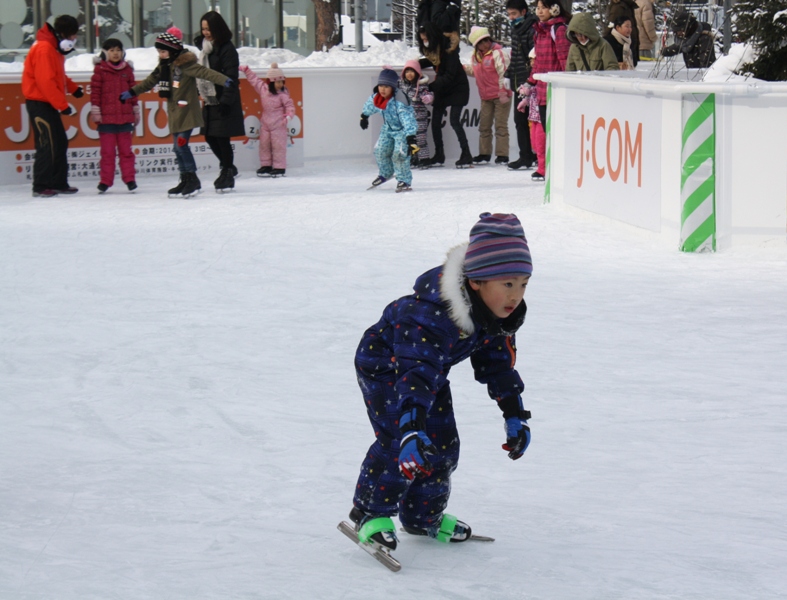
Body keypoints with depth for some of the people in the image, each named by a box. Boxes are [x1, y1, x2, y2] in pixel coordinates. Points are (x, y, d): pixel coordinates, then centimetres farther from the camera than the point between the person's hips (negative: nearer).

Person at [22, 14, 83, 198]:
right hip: (39, 102, -10)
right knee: (47, 146, -12)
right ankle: (40, 187, -9)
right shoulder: (44, 49, -20)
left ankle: (59, 183, 20)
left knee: (60, 143, 13)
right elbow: (46, 82, -24)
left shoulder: (55, 48, 13)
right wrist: (62, 105, -21)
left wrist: (74, 88, 13)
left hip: (48, 103, 10)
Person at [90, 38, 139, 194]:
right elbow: (95, 91, -3)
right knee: (107, 150, 3)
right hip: (106, 117, -2)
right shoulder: (100, 69, -1)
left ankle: (129, 179, 13)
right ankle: (105, 181, 7)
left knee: (125, 150, 8)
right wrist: (95, 111, -7)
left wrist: (136, 110, 14)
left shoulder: (127, 69, 8)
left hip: (125, 116, 3)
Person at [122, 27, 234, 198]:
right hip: (174, 113, 9)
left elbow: (204, 72, -26)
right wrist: (132, 92, 33)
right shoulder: (163, 66, 12)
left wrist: (224, 80, -38)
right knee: (178, 146, 10)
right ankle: (185, 181, 17)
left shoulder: (184, 63, -14)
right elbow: (149, 82, 26)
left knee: (181, 143, -14)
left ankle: (193, 179, -6)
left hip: (187, 112, -9)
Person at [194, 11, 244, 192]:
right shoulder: (202, 46, 11)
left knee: (222, 138, -3)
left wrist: (226, 101, -20)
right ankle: (228, 168, 29)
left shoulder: (226, 48, -13)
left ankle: (227, 173, 11)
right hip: (209, 100, 8)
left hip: (224, 102, -8)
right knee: (210, 137, 11)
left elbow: (230, 77, -16)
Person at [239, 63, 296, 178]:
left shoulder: (283, 94, -10)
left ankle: (279, 168, 2)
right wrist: (245, 69, 16)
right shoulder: (263, 88, 1)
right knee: (264, 144, 10)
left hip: (278, 125, -5)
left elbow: (289, 105, -10)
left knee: (278, 146, -3)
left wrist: (288, 115, -27)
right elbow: (253, 79, 14)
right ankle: (266, 166, 19)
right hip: (265, 123, 5)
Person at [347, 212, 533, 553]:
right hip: (384, 365, -7)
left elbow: (499, 363, 0)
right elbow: (415, 374, -50)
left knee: (443, 444, 4)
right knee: (398, 441, -20)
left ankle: (424, 515, 24)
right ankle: (370, 512, -2)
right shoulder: (430, 314, -43)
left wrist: (515, 416, 2)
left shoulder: (502, 314, -17)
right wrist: (412, 429, -60)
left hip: (432, 368, 7)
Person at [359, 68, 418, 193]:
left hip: (402, 130, -7)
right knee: (380, 151, 4)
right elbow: (369, 106, 12)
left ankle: (404, 181, -4)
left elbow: (408, 120, -41)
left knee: (399, 154, -20)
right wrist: (364, 116, 30)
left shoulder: (399, 102, -35)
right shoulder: (376, 97, -13)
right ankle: (385, 173, 32)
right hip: (388, 129, 7)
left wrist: (411, 139, -48)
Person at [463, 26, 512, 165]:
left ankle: (502, 155, 0)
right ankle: (484, 153, 23)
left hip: (501, 96, -7)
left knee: (500, 125, -3)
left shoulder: (497, 53, -14)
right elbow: (474, 71, 25)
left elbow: (504, 73, -17)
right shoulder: (476, 56, 9)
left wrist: (503, 92, -20)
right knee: (484, 126, 12)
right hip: (486, 97, 7)